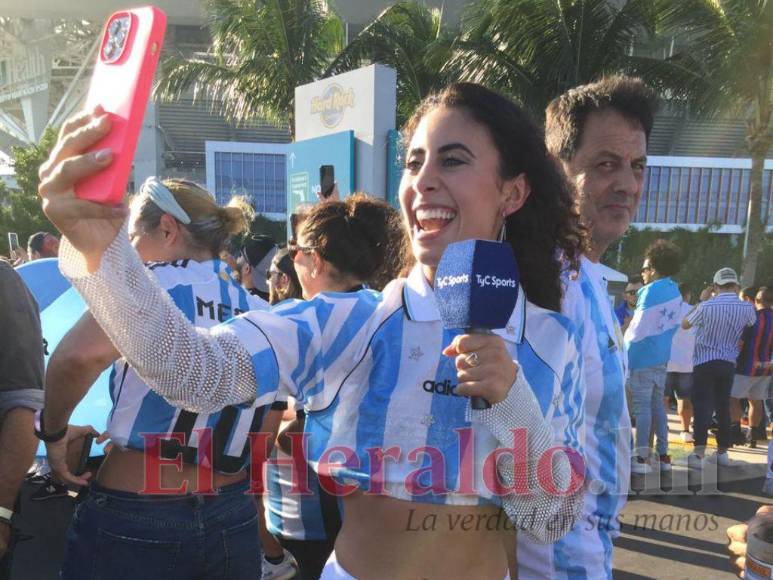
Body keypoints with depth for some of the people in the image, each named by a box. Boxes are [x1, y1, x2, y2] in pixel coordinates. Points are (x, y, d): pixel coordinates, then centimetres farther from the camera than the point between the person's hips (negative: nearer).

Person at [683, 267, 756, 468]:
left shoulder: (706, 306, -14)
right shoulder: (747, 308, -4)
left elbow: (684, 325, 2)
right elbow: (752, 322, 21)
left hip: (705, 362, -3)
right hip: (729, 364, 4)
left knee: (702, 406, -2)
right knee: (723, 407, 12)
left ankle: (699, 453, -7)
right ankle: (722, 452, 20)